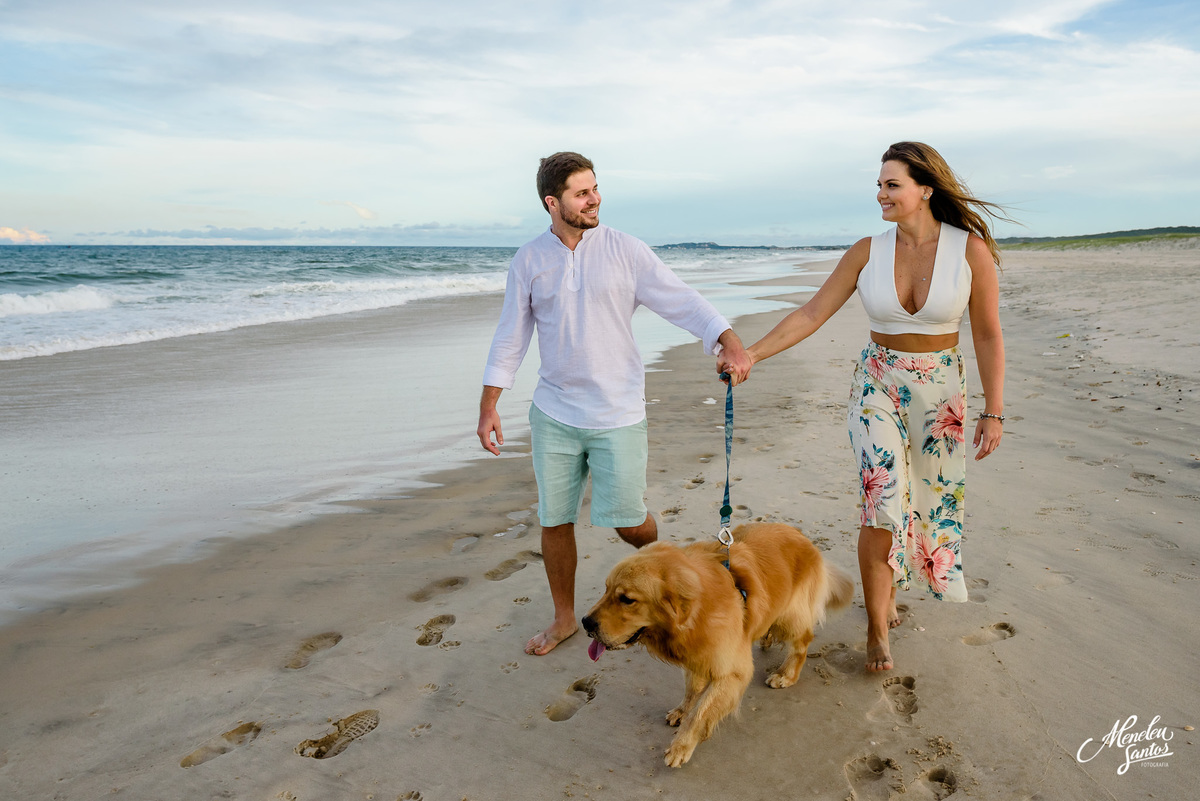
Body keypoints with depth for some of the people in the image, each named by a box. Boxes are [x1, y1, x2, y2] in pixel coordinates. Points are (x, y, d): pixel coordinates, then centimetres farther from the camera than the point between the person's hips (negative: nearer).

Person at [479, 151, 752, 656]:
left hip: (617, 415, -2)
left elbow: (681, 300, -9)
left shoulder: (625, 251, -4)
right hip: (554, 413, 2)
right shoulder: (529, 260, 2)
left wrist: (728, 340, -26)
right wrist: (488, 406, 3)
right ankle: (564, 618, 31)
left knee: (628, 522, 0)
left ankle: (654, 555, 38)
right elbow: (510, 336, 7)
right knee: (554, 521, 9)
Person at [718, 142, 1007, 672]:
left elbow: (988, 336, -4)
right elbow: (812, 314, -4)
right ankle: (877, 628, 5)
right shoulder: (868, 252, -5)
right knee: (883, 502, -10)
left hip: (941, 390, 0)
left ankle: (884, 595, 35)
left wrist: (993, 411, -4)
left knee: (930, 504, 11)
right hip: (878, 385, 0)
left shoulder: (970, 249, -9)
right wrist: (752, 354, -13)